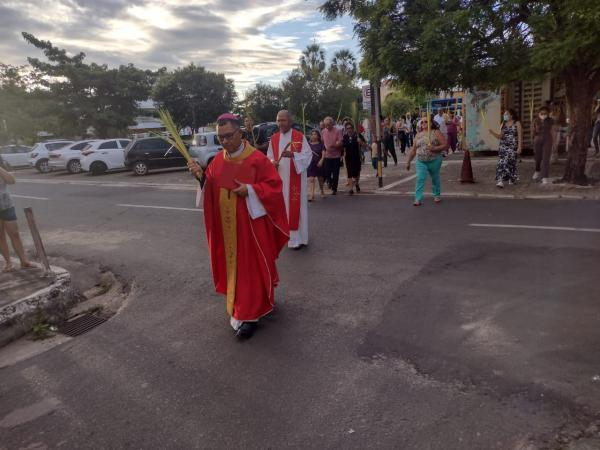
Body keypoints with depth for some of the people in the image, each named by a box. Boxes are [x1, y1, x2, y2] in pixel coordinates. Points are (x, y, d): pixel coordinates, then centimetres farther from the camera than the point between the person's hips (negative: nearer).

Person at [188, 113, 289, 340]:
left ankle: (249, 315, 9)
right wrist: (200, 176, -11)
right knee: (232, 265, 17)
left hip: (251, 224, -6)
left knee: (250, 267, 1)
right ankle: (244, 307, 37)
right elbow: (209, 189, 7)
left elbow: (274, 185, -12)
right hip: (226, 225, 6)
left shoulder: (257, 158, -13)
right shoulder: (218, 160, 5)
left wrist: (250, 190, -22)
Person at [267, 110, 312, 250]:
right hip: (279, 179, 4)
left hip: (295, 179, -4)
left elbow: (308, 155, -9)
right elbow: (269, 157, 14)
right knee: (282, 207, 8)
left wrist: (293, 155, -25)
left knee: (296, 206, -2)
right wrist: (273, 163, -8)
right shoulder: (274, 138, 9)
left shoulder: (300, 137, -4)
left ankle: (298, 237, 6)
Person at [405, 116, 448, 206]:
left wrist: (435, 148, -22)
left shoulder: (436, 133, -1)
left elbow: (445, 145, -8)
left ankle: (437, 195, 33)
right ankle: (418, 199, -13)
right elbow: (413, 150, 13)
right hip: (421, 162, 2)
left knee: (435, 178, 13)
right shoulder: (418, 135, 10)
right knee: (420, 179, -12)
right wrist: (408, 161, 11)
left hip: (434, 161, -2)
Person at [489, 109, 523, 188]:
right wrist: (493, 133, -6)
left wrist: (519, 147, -11)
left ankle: (512, 179, 10)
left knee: (510, 162, -5)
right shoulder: (503, 124, 13)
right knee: (501, 162, -7)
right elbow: (500, 136, 11)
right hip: (503, 146, 4)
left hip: (512, 146, -4)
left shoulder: (517, 123, 1)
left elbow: (520, 136, -3)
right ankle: (500, 180, -11)